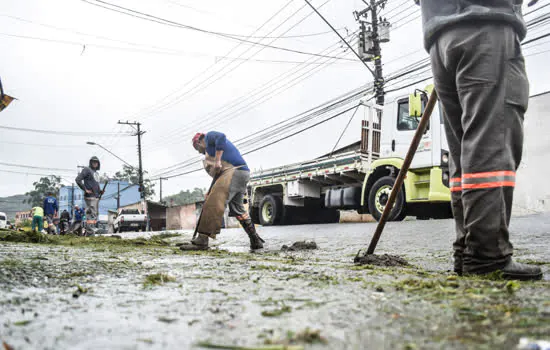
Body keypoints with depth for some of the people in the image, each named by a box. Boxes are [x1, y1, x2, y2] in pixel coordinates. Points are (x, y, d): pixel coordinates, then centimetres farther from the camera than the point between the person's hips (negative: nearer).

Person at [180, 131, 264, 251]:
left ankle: (201, 241, -25)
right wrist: (211, 192, 21)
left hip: (234, 171, -10)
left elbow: (221, 137, -15)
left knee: (213, 203, -17)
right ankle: (256, 241, 19)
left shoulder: (209, 136, 11)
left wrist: (217, 160, -18)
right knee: (238, 209, 17)